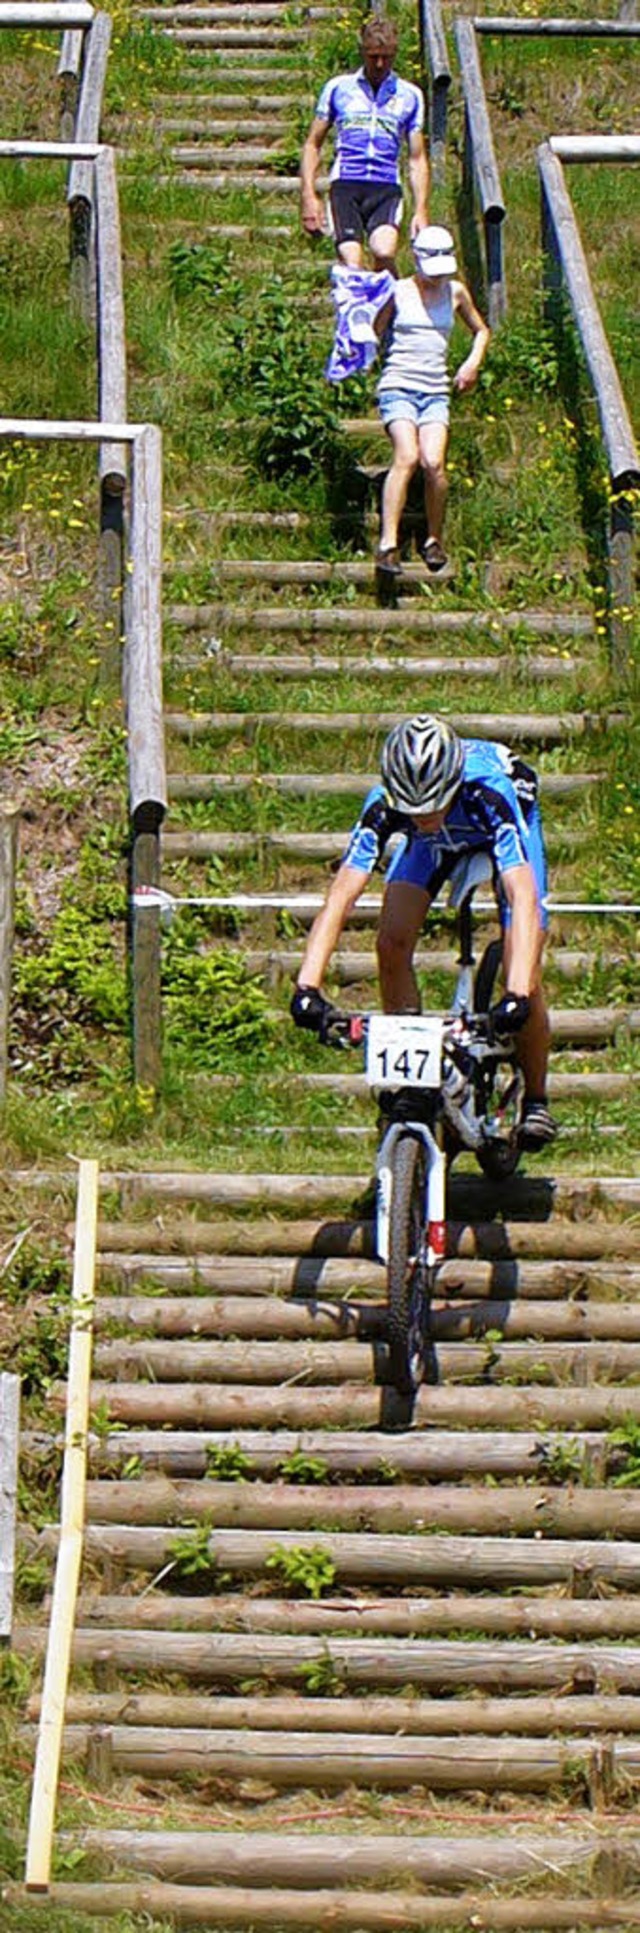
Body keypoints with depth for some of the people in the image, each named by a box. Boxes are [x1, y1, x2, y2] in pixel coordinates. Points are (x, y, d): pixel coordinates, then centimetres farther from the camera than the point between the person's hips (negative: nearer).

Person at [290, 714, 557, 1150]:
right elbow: (341, 897, -41)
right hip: (441, 844, 3)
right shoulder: (385, 805, -37)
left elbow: (523, 896, -53)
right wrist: (307, 986, -53)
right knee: (392, 943, -20)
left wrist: (518, 993, -64)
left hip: (496, 832, -2)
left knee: (523, 979, -15)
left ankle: (536, 1099, 8)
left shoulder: (490, 794, -45)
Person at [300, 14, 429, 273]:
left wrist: (421, 211, 6)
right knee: (352, 264, -19)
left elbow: (417, 159, 17)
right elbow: (312, 144, 17)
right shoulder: (338, 88, 13)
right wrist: (308, 196, 4)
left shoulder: (410, 96, 15)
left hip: (386, 187, 0)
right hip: (345, 184, 0)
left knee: (384, 252, -27)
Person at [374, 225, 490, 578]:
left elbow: (481, 330, 27)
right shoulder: (397, 293, 4)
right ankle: (388, 543, -29)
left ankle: (434, 539, 0)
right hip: (398, 386, -3)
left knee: (433, 462, -19)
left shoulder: (455, 292, 13)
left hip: (436, 391, 3)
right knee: (406, 458, -25)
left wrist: (473, 363, 13)